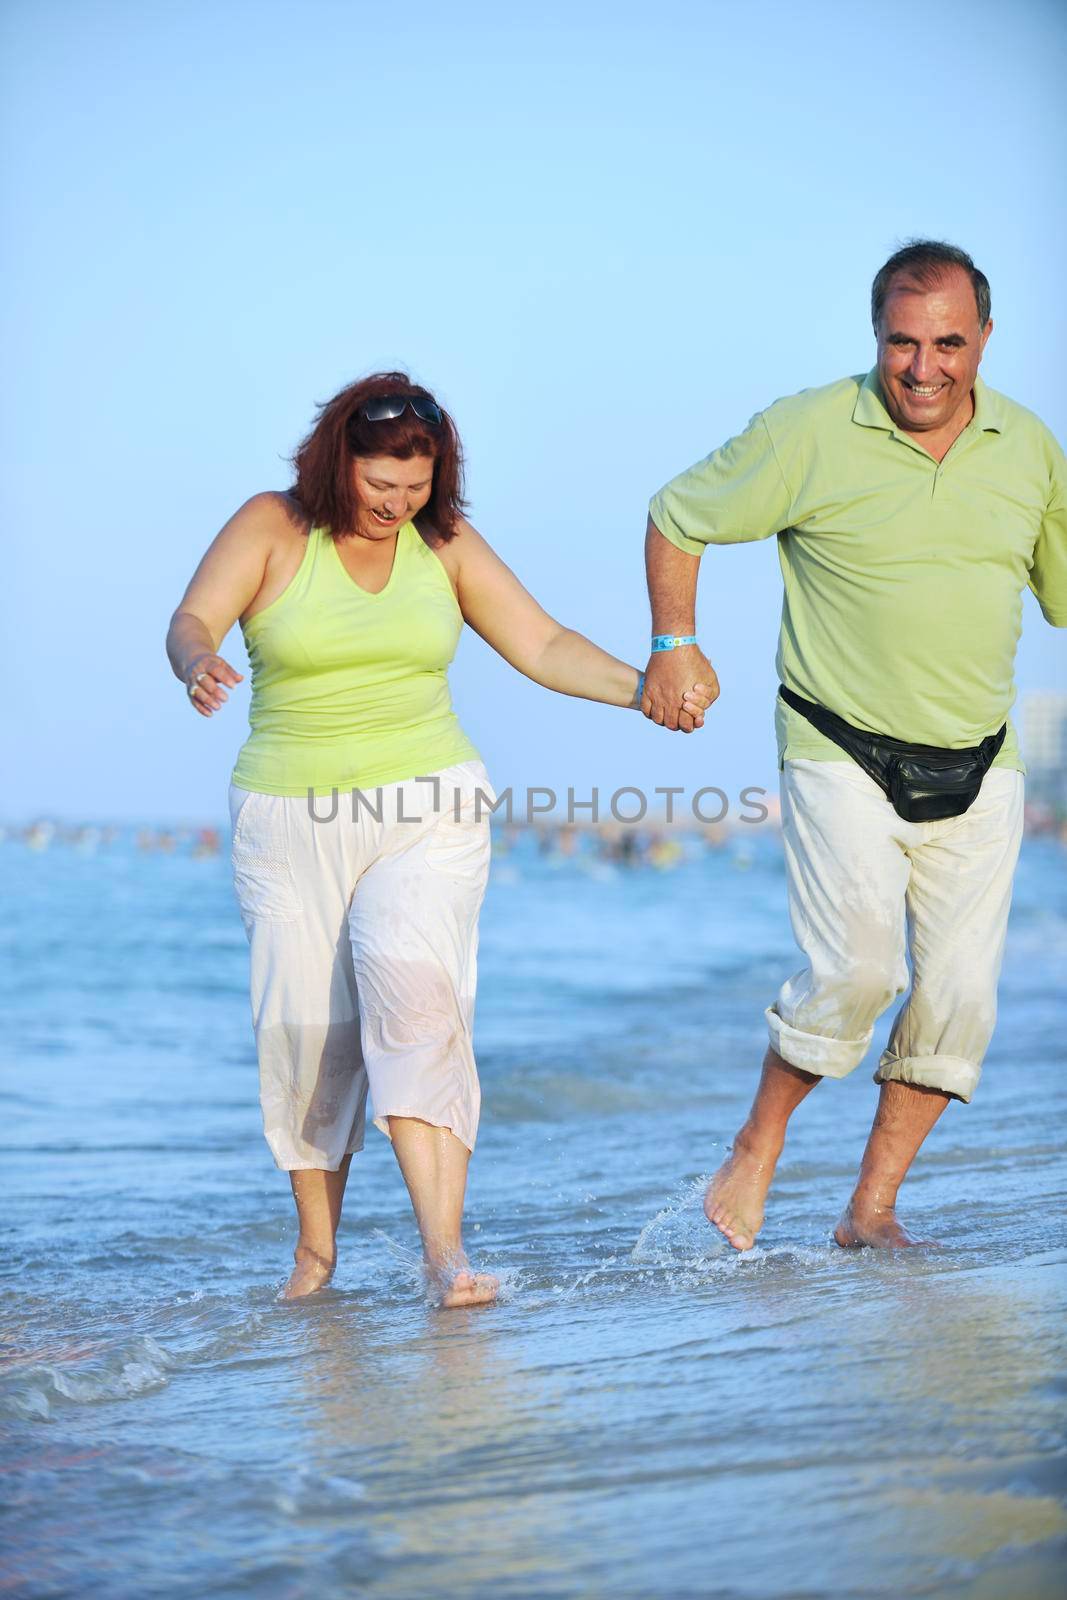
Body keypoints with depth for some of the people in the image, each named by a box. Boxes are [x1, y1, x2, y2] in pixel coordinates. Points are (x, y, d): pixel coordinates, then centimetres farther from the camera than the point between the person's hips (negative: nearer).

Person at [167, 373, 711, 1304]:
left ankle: (444, 1250, -24)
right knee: (305, 1026, 0)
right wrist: (199, 665, -35)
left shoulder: (445, 545, 5)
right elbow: (192, 621, -12)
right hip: (290, 817, 0)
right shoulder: (272, 529, -1)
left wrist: (643, 689, -9)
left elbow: (543, 647, 5)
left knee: (414, 992, -19)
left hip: (427, 812, 0)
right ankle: (316, 1248, 19)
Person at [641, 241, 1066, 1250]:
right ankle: (754, 1153, 8)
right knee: (852, 971, -17)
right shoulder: (808, 435, -7)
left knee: (960, 991, -1)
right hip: (843, 759, -4)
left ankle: (872, 1207, 13)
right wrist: (675, 646, -5)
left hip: (978, 769, 4)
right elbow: (676, 519, 4)